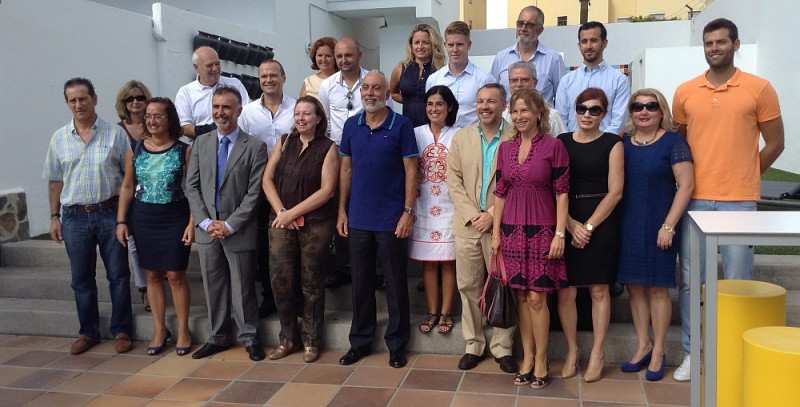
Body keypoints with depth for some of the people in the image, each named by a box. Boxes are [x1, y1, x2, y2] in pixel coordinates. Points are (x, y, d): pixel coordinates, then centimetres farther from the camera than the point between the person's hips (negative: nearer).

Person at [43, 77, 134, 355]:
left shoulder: (115, 134, -2)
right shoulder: (59, 139, 7)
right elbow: (55, 181, 11)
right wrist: (54, 217, 7)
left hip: (110, 214, -2)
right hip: (75, 217, 3)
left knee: (118, 275, 4)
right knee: (81, 279, 11)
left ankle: (121, 331, 17)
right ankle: (88, 332, 24)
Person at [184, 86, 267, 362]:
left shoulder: (255, 147, -6)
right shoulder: (201, 143, 8)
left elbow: (254, 192, -10)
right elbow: (191, 186, 5)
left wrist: (230, 225, -14)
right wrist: (206, 222, -6)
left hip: (238, 231, -4)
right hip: (207, 229, 4)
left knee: (242, 287, 5)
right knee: (213, 286, 13)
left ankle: (249, 339, 19)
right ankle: (217, 337, 27)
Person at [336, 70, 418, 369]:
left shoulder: (401, 125, -5)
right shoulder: (351, 126, 7)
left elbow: (411, 171, -6)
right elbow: (346, 169, 11)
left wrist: (408, 212, -13)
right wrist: (342, 210, 6)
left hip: (391, 220, -4)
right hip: (358, 218, 4)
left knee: (395, 283, 6)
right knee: (361, 282, 12)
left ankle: (397, 344, 19)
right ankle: (360, 341, 25)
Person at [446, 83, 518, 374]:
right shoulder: (461, 137, 8)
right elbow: (454, 180, 3)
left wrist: (493, 215, -12)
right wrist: (471, 214, -8)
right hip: (467, 224, 3)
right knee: (468, 286, 8)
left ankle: (502, 347, 18)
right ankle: (473, 345, 21)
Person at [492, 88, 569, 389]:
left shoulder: (554, 146, -5)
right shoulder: (505, 148, 9)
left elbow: (561, 193, -6)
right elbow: (500, 192, 10)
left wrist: (560, 234, -10)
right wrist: (495, 232, 7)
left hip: (542, 230, -4)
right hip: (512, 230, 4)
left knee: (537, 298, -2)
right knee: (521, 296, 9)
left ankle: (541, 360, 13)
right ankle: (527, 358, 20)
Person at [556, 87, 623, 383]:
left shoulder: (612, 144, 1)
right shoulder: (561, 142, 6)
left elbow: (615, 191, -5)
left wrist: (589, 226, -10)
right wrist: (571, 225, -10)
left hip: (601, 223, -1)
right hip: (567, 223, 2)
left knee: (599, 290, 6)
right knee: (565, 292, 1)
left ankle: (597, 354, 19)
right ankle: (572, 350, 19)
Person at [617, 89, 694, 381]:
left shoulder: (673, 142, -5)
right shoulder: (623, 143, 8)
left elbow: (686, 185, -9)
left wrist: (668, 226, -14)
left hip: (658, 227, -4)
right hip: (628, 226, 4)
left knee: (658, 288, 3)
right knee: (634, 285, 9)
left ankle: (659, 352, 17)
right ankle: (643, 346, 23)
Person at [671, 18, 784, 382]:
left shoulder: (759, 88, 0)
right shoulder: (684, 92, 7)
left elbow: (775, 144, 4)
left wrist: (742, 176, 7)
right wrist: (690, 177, 8)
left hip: (739, 201, -2)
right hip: (694, 200, 2)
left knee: (737, 281, 3)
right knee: (689, 279, 5)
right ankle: (691, 353, 18)